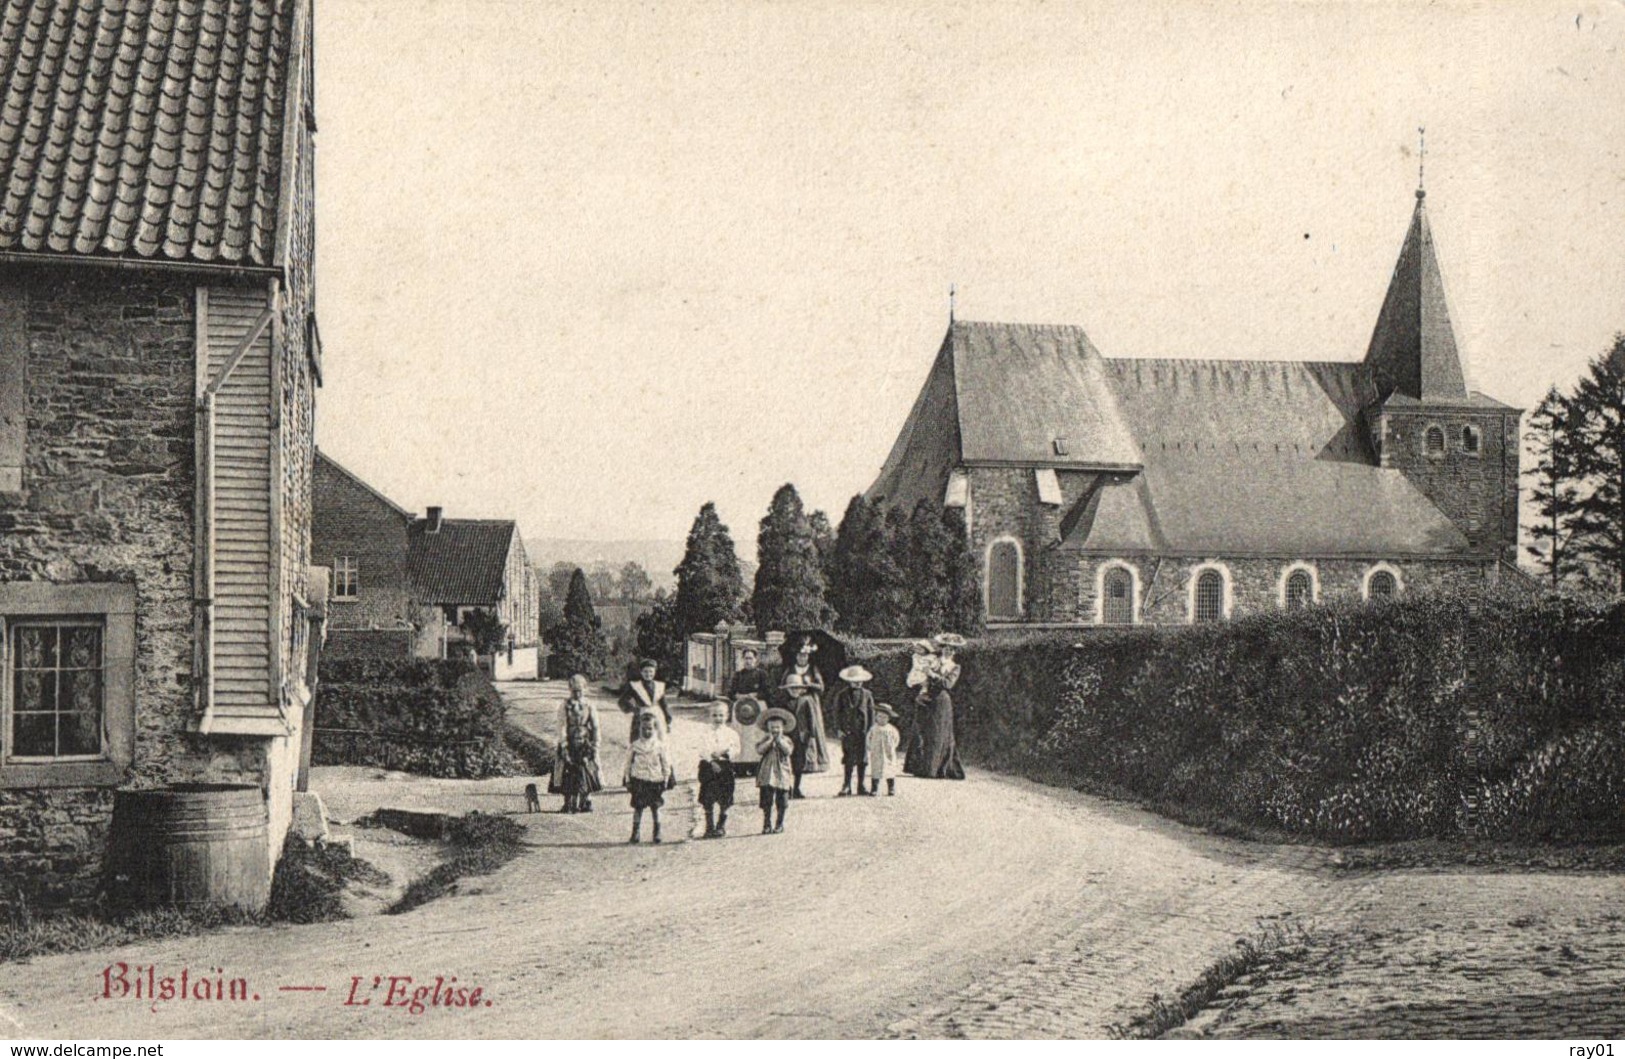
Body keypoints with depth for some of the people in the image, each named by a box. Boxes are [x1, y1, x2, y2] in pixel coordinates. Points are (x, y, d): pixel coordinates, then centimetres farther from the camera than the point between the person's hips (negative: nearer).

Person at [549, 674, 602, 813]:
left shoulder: (590, 707, 5)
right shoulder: (565, 706, 0)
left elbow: (595, 728, 4)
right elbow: (562, 728, -5)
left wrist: (594, 747, -3)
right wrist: (564, 747, -12)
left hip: (585, 746, 1)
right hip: (569, 745, -1)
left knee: (587, 774, 0)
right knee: (568, 774, -3)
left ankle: (586, 802, 11)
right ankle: (569, 804, 5)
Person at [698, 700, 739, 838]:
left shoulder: (731, 733, 6)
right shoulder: (706, 733, 2)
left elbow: (736, 749, 0)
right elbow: (703, 750, -7)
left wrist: (728, 753, -18)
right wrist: (712, 762, -19)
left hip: (725, 766, 1)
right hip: (709, 766, -1)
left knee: (724, 801, 3)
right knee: (708, 801, 0)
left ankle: (721, 827, 16)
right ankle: (709, 827, 9)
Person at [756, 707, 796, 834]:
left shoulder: (786, 740, 5)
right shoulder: (765, 739, 6)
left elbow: (788, 751, -13)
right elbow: (759, 750, -11)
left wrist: (779, 740, -13)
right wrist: (770, 740, -12)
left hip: (782, 773, 0)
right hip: (767, 774, 0)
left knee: (781, 802, 4)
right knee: (766, 801, 0)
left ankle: (780, 824, 14)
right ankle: (767, 825, 6)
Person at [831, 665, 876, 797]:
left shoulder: (867, 695, 7)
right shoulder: (842, 695, 1)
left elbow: (871, 712, 9)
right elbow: (836, 712, 2)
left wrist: (870, 729, 2)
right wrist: (841, 728, -6)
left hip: (863, 731, 2)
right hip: (848, 731, -2)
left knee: (862, 759, 4)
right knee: (848, 760, -5)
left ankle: (861, 787, 11)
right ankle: (846, 786, 0)